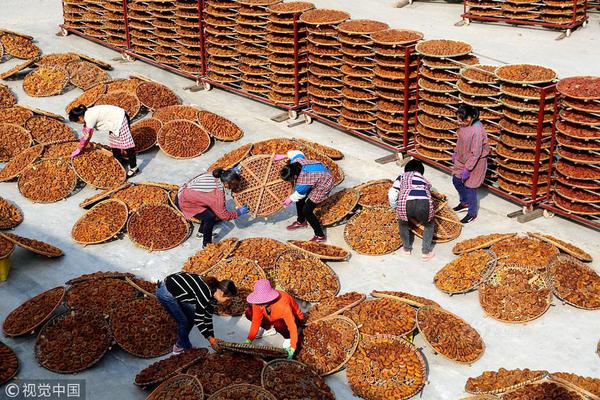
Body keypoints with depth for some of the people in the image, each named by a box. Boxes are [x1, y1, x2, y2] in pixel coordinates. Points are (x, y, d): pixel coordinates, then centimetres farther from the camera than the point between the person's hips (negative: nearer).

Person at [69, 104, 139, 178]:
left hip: (120, 119, -10)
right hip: (115, 120, 10)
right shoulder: (87, 113, 5)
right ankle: (119, 160, 35)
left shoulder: (90, 118, -23)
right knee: (113, 142, 19)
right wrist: (80, 147, 18)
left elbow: (87, 136, -16)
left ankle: (134, 168, -5)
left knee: (126, 143, -8)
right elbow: (85, 132, 15)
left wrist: (78, 150, -6)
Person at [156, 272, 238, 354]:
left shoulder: (212, 294, -3)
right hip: (166, 293, -9)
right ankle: (185, 348, 19)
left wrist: (212, 338, 9)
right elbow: (198, 320, -22)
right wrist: (210, 339, -12)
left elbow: (208, 317, 8)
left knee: (191, 317, 12)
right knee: (183, 321, -3)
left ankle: (180, 344, 30)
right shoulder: (205, 294, -30)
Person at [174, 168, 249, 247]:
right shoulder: (218, 193, -29)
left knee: (210, 210, 16)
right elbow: (224, 215, -19)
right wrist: (238, 212, -8)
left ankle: (201, 232, 36)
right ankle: (206, 244, 3)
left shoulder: (215, 176, -8)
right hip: (184, 202, -9)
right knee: (210, 217, -13)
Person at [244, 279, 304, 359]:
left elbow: (292, 327, -40)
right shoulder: (258, 302, -26)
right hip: (273, 317, 5)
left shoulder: (283, 305, -42)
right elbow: (256, 321, -16)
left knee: (278, 324, -40)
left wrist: (292, 348, -44)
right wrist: (249, 340, -22)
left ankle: (288, 337, -7)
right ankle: (269, 329, 8)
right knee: (249, 313, -15)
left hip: (293, 317, -5)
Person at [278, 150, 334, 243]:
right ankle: (301, 221, 43)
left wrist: (290, 199, 4)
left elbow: (299, 195, -15)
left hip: (323, 186, -9)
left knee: (306, 211, -9)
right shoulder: (295, 162, -22)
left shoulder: (302, 184, -38)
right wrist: (283, 156, 10)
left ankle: (320, 236, 5)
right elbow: (297, 153, 2)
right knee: (300, 200, 18)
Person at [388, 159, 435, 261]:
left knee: (403, 223, 34)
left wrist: (396, 209, 34)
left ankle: (406, 249, 43)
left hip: (405, 203, -1)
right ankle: (426, 252, 31)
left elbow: (392, 195, 17)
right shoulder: (424, 180, 37)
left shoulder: (402, 177, 31)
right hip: (424, 203, 1)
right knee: (429, 224, 34)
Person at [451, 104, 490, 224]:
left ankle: (472, 213, 21)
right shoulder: (464, 125, -8)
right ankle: (465, 202, 44)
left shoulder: (477, 131, -33)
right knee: (456, 181, 20)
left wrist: (467, 169, -24)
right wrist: (455, 152, 19)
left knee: (469, 187, 3)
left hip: (474, 163, -8)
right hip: (462, 160, 8)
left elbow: (476, 153, -28)